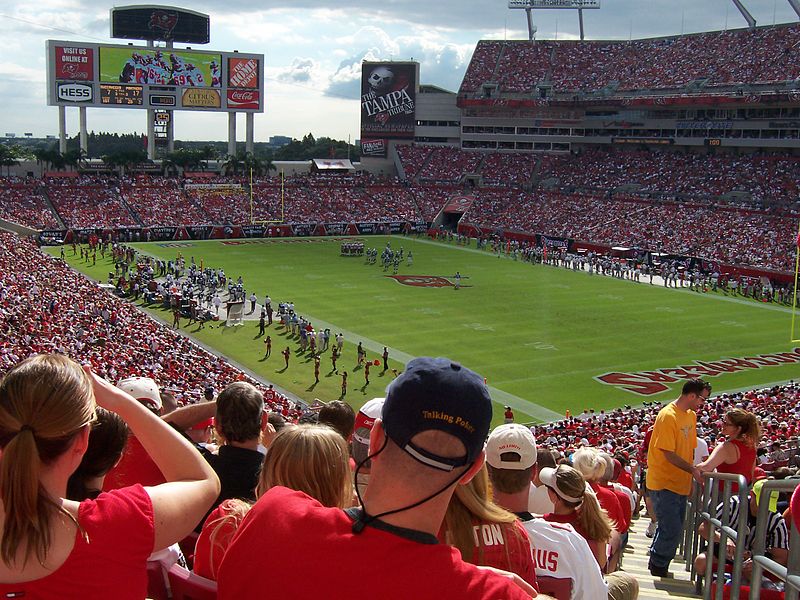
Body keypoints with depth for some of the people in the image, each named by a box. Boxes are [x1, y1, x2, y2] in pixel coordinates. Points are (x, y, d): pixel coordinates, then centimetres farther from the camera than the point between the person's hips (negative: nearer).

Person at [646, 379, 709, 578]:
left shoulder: (691, 415, 10)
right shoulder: (668, 416, -17)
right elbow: (669, 454, -20)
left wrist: (694, 472, 9)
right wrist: (692, 470, -23)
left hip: (680, 484, 9)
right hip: (664, 484, -9)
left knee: (672, 529, 15)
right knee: (671, 531, -7)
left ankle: (657, 565, 29)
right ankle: (658, 567, 13)